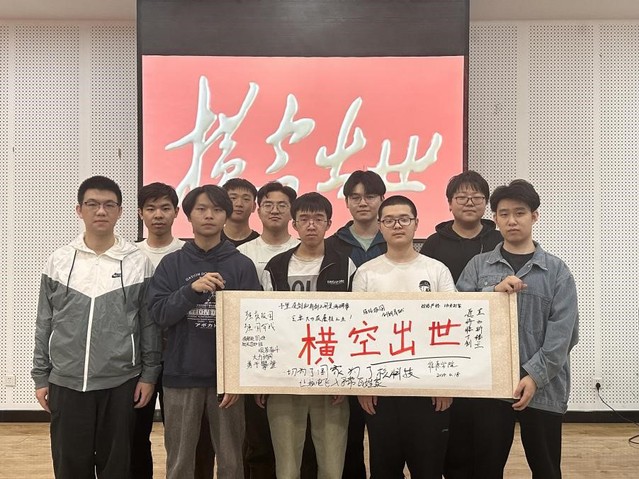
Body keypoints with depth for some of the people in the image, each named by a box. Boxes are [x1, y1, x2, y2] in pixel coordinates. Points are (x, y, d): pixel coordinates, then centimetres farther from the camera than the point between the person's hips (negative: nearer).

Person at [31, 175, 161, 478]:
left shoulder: (138, 263, -2)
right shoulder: (58, 262, 2)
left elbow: (149, 324, 1)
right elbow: (44, 324, 7)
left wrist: (149, 374, -1)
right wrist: (40, 376, 5)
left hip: (120, 382, -1)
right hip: (66, 382, 2)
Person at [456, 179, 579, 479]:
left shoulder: (557, 271, 2)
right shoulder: (477, 266, 6)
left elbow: (562, 333, -6)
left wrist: (535, 376, -16)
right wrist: (493, 292, -17)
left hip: (543, 388, 0)